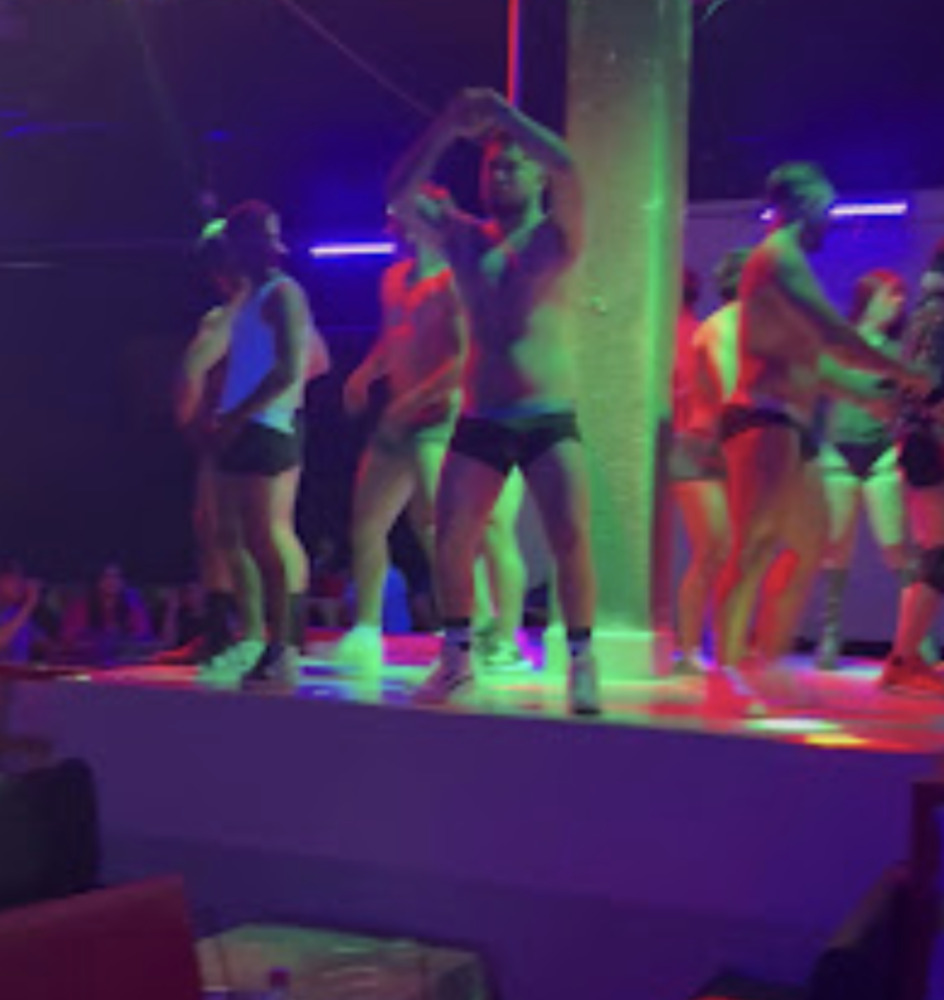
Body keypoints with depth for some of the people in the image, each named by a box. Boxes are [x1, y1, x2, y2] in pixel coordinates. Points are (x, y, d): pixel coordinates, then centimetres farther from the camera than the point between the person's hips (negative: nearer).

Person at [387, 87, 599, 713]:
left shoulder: (556, 238, 2)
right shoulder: (464, 237, 12)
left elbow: (569, 169, -16)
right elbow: (401, 195, 2)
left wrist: (500, 112, -8)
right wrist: (448, 129, -3)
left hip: (550, 419, -3)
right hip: (480, 421, 3)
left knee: (571, 539, -13)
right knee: (450, 541, -1)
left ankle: (582, 662, 1)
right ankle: (457, 658, 16)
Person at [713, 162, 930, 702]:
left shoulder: (785, 260, 24)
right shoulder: (779, 256, -9)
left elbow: (811, 360, 27)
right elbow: (834, 338, -18)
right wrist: (909, 374, -9)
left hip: (789, 426, 11)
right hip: (766, 420, -11)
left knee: (811, 544, 14)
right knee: (756, 547, -15)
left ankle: (770, 657, 18)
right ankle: (726, 664, -17)